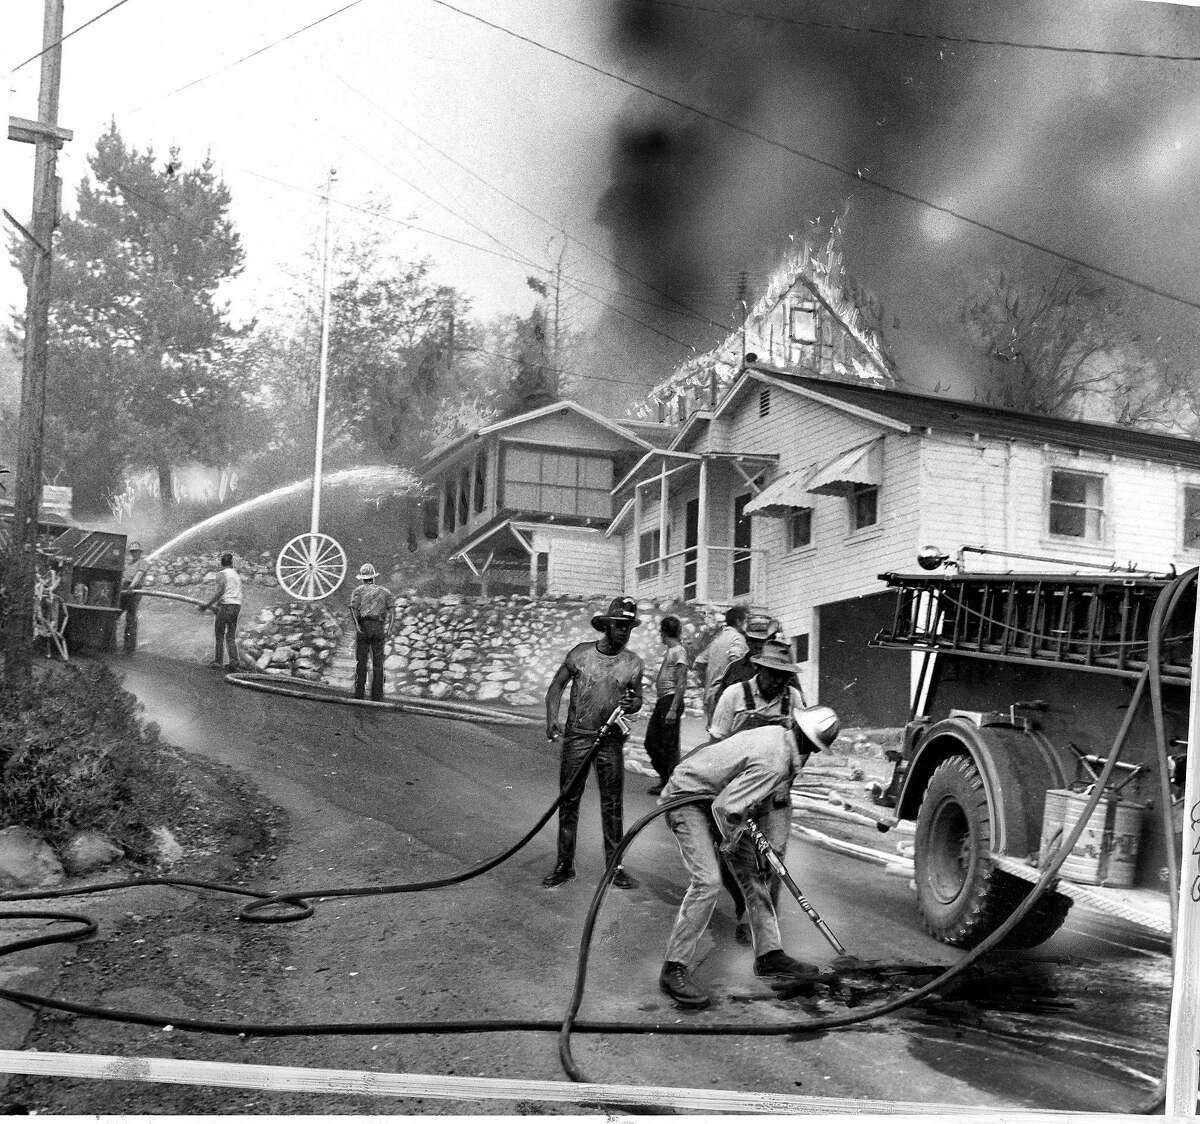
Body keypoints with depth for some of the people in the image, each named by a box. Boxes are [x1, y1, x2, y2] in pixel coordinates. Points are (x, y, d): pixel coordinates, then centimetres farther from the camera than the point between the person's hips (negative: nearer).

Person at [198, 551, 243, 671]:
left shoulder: (222, 574, -5)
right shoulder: (237, 574, 16)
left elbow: (219, 592, -13)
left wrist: (207, 605, -7)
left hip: (226, 606, -6)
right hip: (237, 606, 6)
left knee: (219, 634, 5)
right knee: (231, 636, 9)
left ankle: (218, 661, 5)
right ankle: (233, 662, 0)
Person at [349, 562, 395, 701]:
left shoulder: (359, 590, 9)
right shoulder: (383, 590, 16)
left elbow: (353, 608, -10)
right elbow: (391, 607, 0)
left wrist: (357, 626, -10)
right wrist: (388, 628, -5)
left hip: (363, 627, -2)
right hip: (379, 628, 2)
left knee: (360, 662, 3)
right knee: (378, 664, 5)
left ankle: (358, 694, -1)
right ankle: (377, 696, 3)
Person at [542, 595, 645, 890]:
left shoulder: (634, 663, 1)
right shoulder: (581, 653, -3)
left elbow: (637, 699, 11)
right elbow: (556, 686, 5)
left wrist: (632, 705, -13)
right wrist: (551, 718, -9)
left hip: (611, 741, 1)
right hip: (576, 736, -1)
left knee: (612, 805, 5)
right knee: (569, 801, 5)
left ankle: (614, 866, 16)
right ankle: (564, 864, 16)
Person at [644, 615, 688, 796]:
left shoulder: (678, 651, -13)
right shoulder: (669, 651, 16)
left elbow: (681, 684, -18)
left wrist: (673, 709, -23)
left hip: (671, 700, -10)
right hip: (662, 700, 10)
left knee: (669, 746, -3)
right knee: (651, 742, 12)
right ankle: (665, 779, 23)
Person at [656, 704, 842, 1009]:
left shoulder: (781, 738, -1)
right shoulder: (772, 762, -31)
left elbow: (779, 801, 10)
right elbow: (726, 806, -31)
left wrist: (773, 847, 9)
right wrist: (729, 843, -12)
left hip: (719, 798, 10)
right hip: (688, 798, -10)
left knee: (754, 872, 11)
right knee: (707, 881, -21)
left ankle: (769, 954, 21)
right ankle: (674, 969, -14)